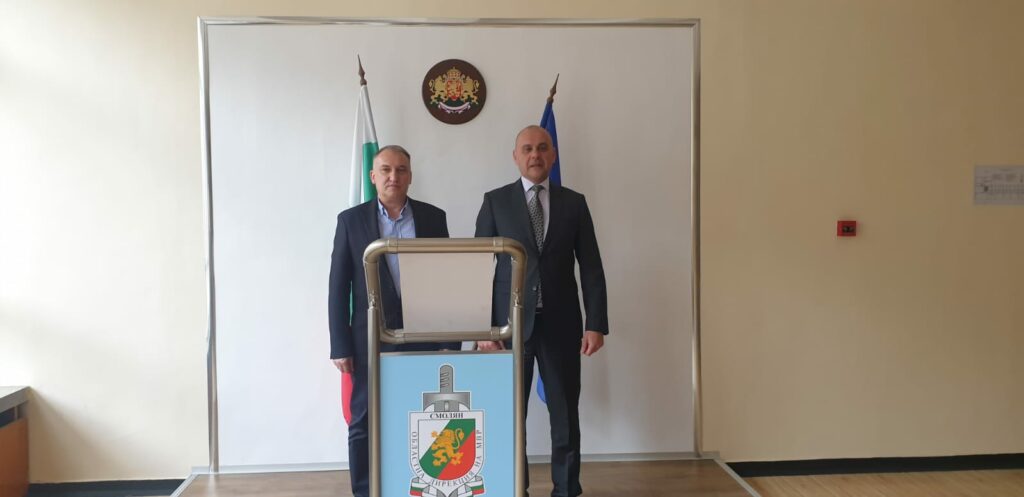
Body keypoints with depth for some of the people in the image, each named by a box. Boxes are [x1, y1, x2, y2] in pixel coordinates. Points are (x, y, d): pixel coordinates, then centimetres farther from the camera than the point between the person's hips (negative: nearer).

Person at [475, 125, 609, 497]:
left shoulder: (574, 203, 7)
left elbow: (591, 268, 5)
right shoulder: (495, 201, 3)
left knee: (565, 414, 6)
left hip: (561, 324, 1)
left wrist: (596, 324, -3)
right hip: (510, 323, -1)